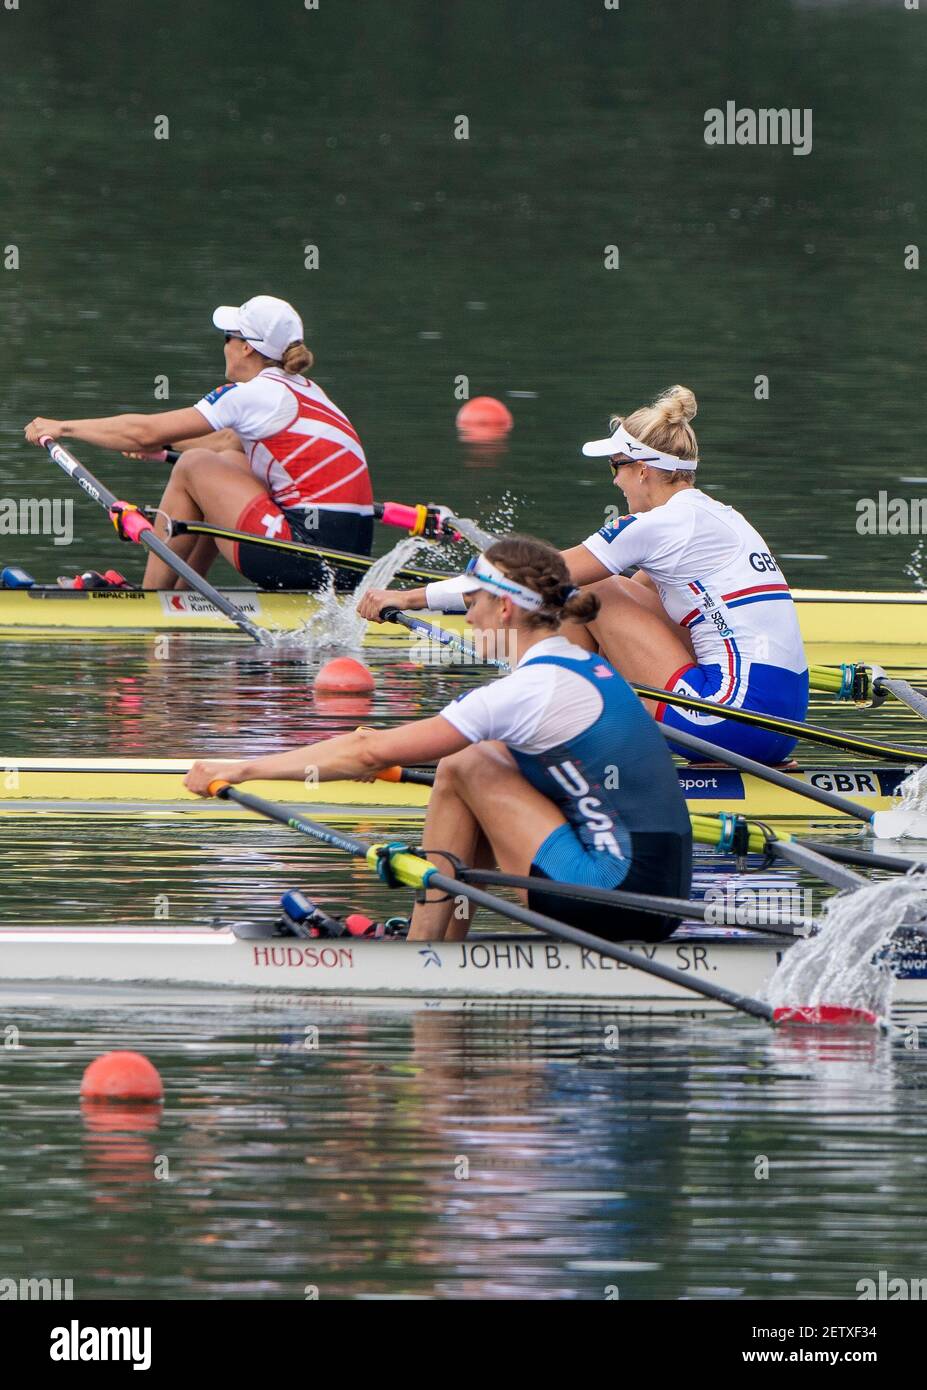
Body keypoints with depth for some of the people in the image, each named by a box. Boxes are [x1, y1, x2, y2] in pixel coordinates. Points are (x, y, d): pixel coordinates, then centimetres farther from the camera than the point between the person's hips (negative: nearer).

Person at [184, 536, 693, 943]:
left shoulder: (527, 692, -11)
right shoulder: (586, 667, 15)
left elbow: (370, 753, -9)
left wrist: (240, 770, -4)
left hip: (614, 893, -9)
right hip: (662, 892, 9)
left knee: (462, 769, 2)